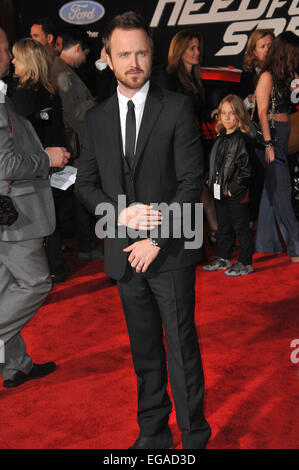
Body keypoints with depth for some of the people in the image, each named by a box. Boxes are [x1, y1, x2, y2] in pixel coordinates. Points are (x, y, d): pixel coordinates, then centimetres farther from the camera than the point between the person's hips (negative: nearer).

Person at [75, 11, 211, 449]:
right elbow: (86, 182, 8)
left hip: (170, 251, -4)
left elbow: (191, 182, -8)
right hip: (124, 251, 4)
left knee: (182, 349, 3)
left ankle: (194, 436, 18)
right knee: (144, 350, 14)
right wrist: (122, 212, -10)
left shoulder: (178, 108, -4)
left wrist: (157, 239, -13)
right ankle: (153, 433, 28)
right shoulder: (97, 117, 9)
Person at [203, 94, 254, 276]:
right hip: (220, 192, 8)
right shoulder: (221, 138, 10)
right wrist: (212, 182, 11)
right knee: (223, 226, 18)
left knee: (241, 227, 1)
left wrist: (234, 188, -17)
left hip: (236, 194, -8)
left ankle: (245, 263, 11)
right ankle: (223, 258, 32)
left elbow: (245, 169, -18)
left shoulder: (241, 139, -15)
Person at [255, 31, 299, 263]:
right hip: (272, 136, -9)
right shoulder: (267, 77, -9)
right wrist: (269, 144, -17)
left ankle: (267, 243, 20)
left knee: (272, 190, 12)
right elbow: (262, 113, -14)